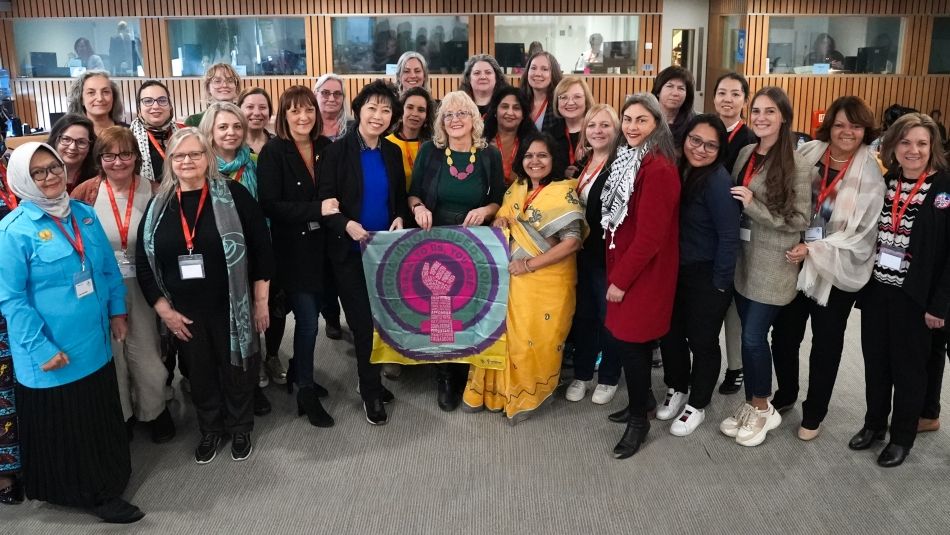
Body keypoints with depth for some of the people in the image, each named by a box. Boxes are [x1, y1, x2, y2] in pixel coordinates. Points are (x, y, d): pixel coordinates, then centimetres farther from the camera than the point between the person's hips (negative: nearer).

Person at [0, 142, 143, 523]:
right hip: (52, 354, -6)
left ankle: (108, 480, 41)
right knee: (63, 427, 10)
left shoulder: (84, 214, 4)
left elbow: (109, 268, 12)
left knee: (102, 418, 21)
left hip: (96, 344, 6)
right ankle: (93, 494, 28)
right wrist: (41, 348, -18)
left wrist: (117, 311, 9)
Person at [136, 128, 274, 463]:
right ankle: (210, 430, 38)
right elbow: (143, 263, 5)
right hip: (184, 311, 3)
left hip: (231, 307, -3)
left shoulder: (232, 195, -8)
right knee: (199, 373, 17)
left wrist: (261, 301, -8)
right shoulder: (158, 206, 2)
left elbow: (261, 248, -8)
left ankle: (240, 428, 35)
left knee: (236, 368, 12)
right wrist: (162, 308, -1)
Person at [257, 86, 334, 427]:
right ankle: (306, 394, 12)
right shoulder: (273, 152, -10)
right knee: (307, 320, -4)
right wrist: (318, 209, -22)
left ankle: (299, 373, 36)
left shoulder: (326, 148, 4)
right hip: (292, 249, -5)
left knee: (311, 315, 14)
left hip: (320, 246, 5)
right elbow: (270, 205, -16)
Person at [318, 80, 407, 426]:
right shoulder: (336, 151, -9)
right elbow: (325, 203, -12)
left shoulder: (393, 152, 6)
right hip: (349, 251, -4)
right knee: (363, 320, 0)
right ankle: (370, 391, 17)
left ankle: (371, 379, 33)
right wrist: (346, 225, -28)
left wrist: (400, 218, -8)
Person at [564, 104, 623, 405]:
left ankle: (609, 378, 25)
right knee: (582, 315, 15)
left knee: (609, 317, 8)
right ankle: (582, 374, 31)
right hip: (583, 252, 7)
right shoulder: (581, 163, 10)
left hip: (609, 254, -6)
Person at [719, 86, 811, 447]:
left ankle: (762, 409, 19)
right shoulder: (745, 154, 6)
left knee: (754, 337, -3)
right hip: (742, 261, 6)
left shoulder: (797, 165, -12)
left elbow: (800, 220, -15)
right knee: (748, 335, 12)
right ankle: (751, 405, 27)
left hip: (773, 267, -6)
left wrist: (754, 206, -20)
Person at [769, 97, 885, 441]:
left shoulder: (870, 174, -8)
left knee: (825, 345, 11)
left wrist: (814, 250, -19)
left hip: (838, 270, -2)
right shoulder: (808, 155, -2)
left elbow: (861, 233, -12)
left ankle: (813, 413, 28)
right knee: (784, 334, 12)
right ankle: (785, 395, 37)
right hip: (795, 264, 2)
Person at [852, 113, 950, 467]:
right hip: (875, 289, 4)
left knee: (908, 367, 9)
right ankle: (874, 424, 33)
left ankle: (902, 437, 26)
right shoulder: (883, 182, 6)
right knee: (875, 361, 15)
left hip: (914, 296, -4)